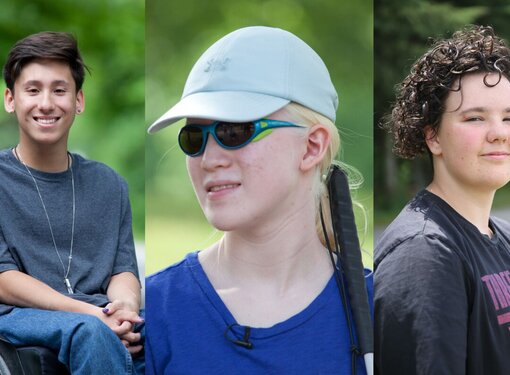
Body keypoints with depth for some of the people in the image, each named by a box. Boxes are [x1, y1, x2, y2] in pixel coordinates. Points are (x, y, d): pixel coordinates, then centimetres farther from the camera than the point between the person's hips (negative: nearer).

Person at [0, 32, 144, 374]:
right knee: (90, 333, -38)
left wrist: (124, 307, -13)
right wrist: (90, 314, -16)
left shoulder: (108, 184, 19)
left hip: (100, 319, 3)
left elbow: (123, 268, 13)